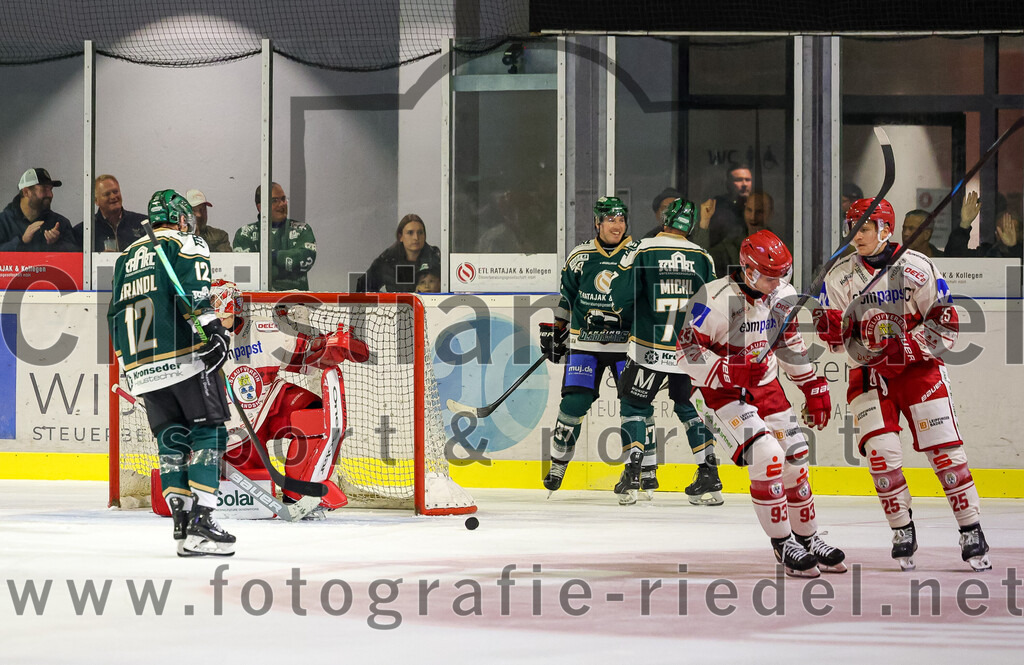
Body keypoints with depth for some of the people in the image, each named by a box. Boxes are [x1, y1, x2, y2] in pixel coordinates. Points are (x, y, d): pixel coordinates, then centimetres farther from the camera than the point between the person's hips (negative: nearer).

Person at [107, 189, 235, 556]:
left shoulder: (127, 256, 22)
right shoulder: (185, 244, 3)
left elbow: (116, 316, 24)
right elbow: (193, 288, -16)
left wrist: (128, 362, 28)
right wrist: (212, 327, -24)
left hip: (142, 366, 6)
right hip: (184, 357, -6)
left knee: (171, 440, 10)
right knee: (208, 433, -3)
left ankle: (182, 523, 2)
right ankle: (201, 522, -14)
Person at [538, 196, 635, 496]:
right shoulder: (580, 256, 4)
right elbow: (564, 296, 14)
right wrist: (553, 330, 11)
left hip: (627, 343, -1)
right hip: (584, 342, 1)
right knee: (575, 401, -6)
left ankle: (647, 468, 4)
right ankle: (558, 462, 10)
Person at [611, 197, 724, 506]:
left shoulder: (642, 251, -8)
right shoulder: (702, 258, 3)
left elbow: (622, 299, -11)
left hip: (649, 350, -3)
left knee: (635, 405, 11)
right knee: (689, 407, 18)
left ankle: (632, 477, -1)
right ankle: (709, 480, 11)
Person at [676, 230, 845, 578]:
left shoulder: (784, 296, -2)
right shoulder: (717, 299, -24)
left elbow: (791, 343, 14)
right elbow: (686, 351, -21)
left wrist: (815, 388, 13)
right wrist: (723, 373, -33)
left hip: (766, 385, 7)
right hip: (725, 391, -7)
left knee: (795, 459, 6)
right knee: (767, 458, -21)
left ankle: (808, 539, 23)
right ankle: (783, 545, -10)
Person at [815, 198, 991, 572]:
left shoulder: (918, 269, -8)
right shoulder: (839, 277, 1)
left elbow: (945, 324, -7)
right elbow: (835, 338, 3)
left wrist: (905, 346, -19)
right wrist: (832, 326, -21)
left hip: (918, 369, -2)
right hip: (867, 374, 2)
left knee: (944, 450, -8)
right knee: (880, 453, -11)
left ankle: (972, 533, -2)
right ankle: (903, 533, 3)